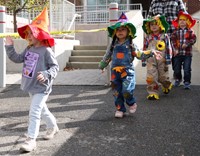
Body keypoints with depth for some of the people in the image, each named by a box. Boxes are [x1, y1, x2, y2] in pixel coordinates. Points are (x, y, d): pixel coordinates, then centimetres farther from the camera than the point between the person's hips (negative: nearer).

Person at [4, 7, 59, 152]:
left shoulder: (46, 51, -16)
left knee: (34, 113, -10)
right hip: (31, 86, 9)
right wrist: (9, 47, 1)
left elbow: (55, 66, -15)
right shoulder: (29, 49, 7)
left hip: (41, 87, -8)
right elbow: (17, 59, 10)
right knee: (41, 109, 23)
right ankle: (53, 126, 44)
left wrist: (46, 74, -32)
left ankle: (31, 140, -3)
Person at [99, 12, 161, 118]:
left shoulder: (130, 45, 2)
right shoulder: (113, 45, 9)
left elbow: (140, 55, 3)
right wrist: (102, 65, 26)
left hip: (127, 71, -3)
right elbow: (107, 57, 21)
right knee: (117, 92, 5)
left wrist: (150, 52, -7)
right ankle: (120, 109, 21)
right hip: (115, 72, 3)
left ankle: (132, 103, 17)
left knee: (127, 91, -14)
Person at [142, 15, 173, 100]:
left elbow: (168, 49, -3)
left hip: (162, 60, -1)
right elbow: (144, 49, 9)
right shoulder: (147, 37, 2)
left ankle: (167, 85, 44)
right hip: (151, 61, 1)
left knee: (162, 77, 12)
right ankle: (153, 92, 3)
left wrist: (167, 62, -5)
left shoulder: (164, 36, -4)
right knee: (151, 77, -6)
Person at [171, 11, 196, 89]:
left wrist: (187, 44, -21)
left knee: (187, 69, -3)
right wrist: (175, 49, -13)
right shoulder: (176, 31, 4)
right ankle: (178, 79, 37)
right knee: (177, 69, 12)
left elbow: (194, 39, -7)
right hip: (178, 53, 2)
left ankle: (187, 82, 10)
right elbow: (173, 40, -1)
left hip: (187, 53, -2)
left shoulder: (190, 31, 2)